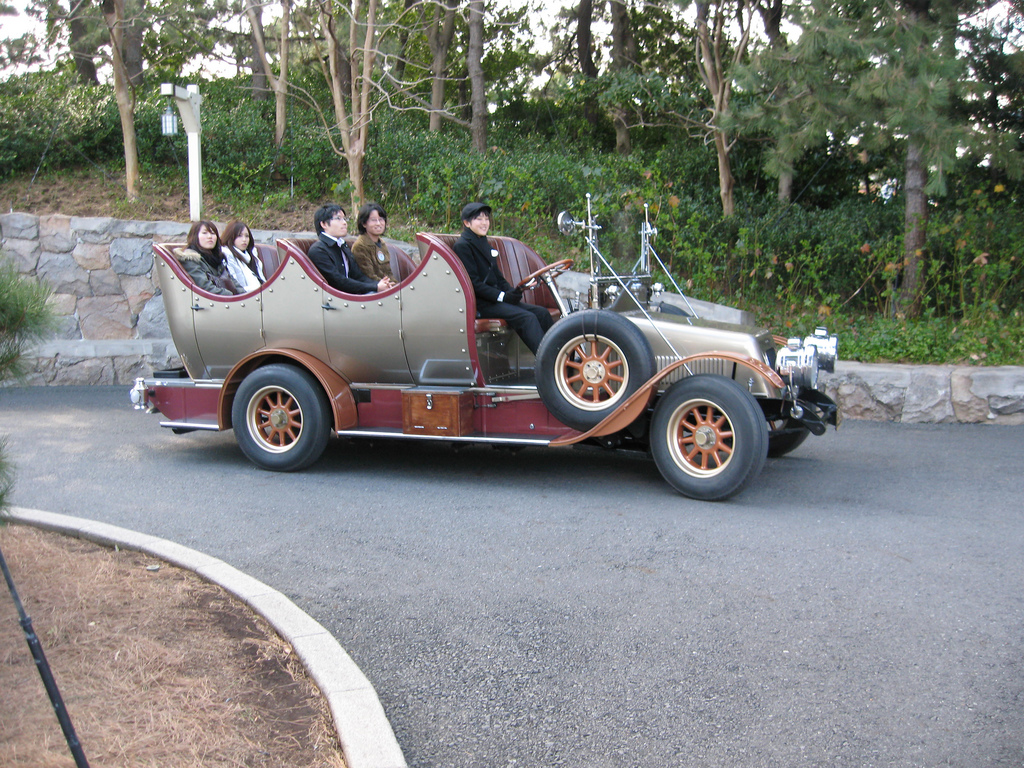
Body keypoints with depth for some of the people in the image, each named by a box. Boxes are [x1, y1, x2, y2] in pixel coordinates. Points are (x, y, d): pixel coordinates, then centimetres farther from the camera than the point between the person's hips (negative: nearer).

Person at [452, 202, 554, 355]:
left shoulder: (484, 243, 21)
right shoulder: (462, 246, -7)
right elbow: (473, 282, -15)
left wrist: (512, 291, 0)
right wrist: (502, 296, -19)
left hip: (495, 299, 9)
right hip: (479, 304, -9)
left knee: (542, 313, -5)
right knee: (527, 317, -25)